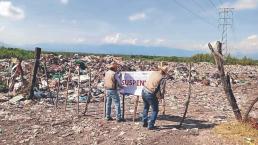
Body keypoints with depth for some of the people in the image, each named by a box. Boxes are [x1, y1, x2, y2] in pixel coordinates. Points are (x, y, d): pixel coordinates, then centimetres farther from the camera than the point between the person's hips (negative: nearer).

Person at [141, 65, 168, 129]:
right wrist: (161, 95, 8)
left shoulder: (153, 72, 6)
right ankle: (150, 125, 10)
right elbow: (162, 89, -14)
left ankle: (144, 123, 35)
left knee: (145, 107, 26)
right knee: (155, 110, 12)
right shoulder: (162, 78, -11)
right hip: (150, 94, -7)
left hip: (144, 91, 7)